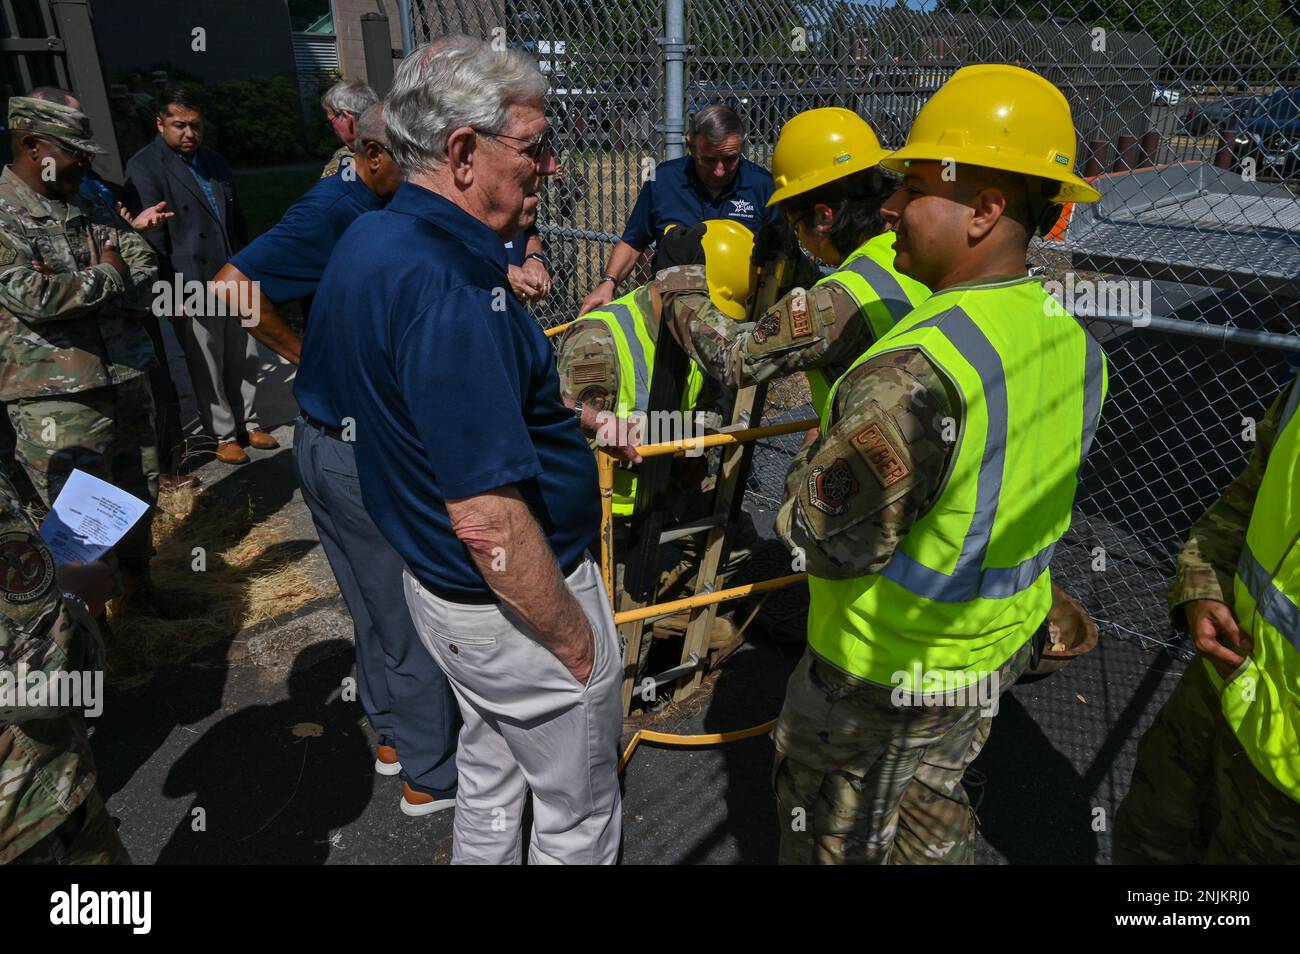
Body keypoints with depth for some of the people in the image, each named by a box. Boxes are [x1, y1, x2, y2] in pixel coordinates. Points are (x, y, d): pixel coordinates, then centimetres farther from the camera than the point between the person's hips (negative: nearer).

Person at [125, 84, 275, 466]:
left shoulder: (214, 161, 12)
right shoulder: (144, 168, -8)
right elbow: (152, 238, -12)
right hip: (192, 290, -6)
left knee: (244, 360, 13)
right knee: (208, 370, 5)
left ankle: (248, 422, 27)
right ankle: (223, 434, 18)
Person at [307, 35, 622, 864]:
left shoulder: (367, 242, 1)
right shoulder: (447, 288, -30)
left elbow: (326, 402, 14)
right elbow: (488, 521, -32)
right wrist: (574, 641, -18)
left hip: (435, 580, 9)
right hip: (514, 607, -9)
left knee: (489, 777, 30)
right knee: (580, 812, 16)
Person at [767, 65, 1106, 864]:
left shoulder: (915, 374, -35)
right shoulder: (1073, 341, -6)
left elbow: (826, 542, -27)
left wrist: (819, 454, -9)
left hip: (888, 672, -7)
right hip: (1005, 645, 8)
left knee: (835, 835, 18)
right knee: (932, 800, 32)